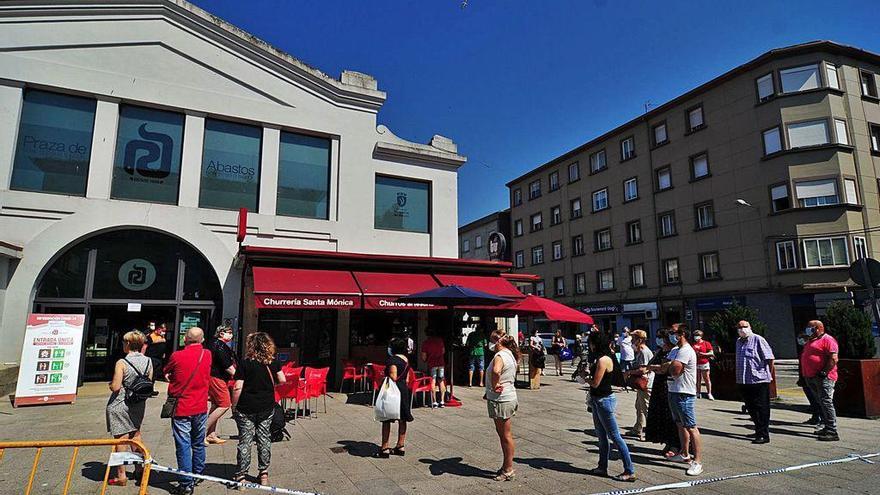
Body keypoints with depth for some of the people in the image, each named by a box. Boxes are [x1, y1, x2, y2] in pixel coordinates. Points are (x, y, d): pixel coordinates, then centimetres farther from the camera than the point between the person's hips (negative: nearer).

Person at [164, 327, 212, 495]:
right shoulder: (207, 355, -2)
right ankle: (198, 475, 32)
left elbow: (166, 372, 4)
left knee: (183, 446, 2)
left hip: (181, 408, -4)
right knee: (198, 444, 19)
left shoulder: (177, 356, -13)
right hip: (200, 407, 4)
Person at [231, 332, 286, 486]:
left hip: (246, 408, -3)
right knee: (264, 439, 12)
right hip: (267, 407, 3)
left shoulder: (245, 363, -10)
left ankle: (241, 475, 13)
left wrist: (234, 405, -2)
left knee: (245, 441, 7)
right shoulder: (274, 362, -1)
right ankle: (264, 473, 19)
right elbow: (282, 381, 3)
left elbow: (237, 388, -14)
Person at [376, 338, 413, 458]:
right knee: (402, 419, 12)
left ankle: (385, 448, -1)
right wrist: (404, 388, 21)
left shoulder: (392, 359, -15)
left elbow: (393, 377, -20)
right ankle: (401, 446, 20)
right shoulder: (406, 359, 11)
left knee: (386, 419, -2)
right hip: (404, 390, 9)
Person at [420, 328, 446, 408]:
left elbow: (424, 356, -6)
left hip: (432, 364, -3)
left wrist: (425, 361, 15)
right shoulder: (440, 340, 3)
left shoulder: (425, 343, -7)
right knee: (441, 382, 11)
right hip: (441, 363, 3)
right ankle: (442, 401, 11)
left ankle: (434, 402, 3)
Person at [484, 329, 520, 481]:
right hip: (508, 397, 10)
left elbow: (496, 371, -42)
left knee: (505, 436, 2)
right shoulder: (510, 354, 12)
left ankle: (509, 470, 14)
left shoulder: (500, 356, -20)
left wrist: (494, 386, -25)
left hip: (501, 400, -10)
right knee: (504, 434, 19)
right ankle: (507, 466, 30)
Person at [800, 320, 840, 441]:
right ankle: (827, 427, 23)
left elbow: (833, 359, -17)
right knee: (821, 403, 15)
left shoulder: (827, 340, -8)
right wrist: (805, 375, 19)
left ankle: (832, 432, -11)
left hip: (823, 377, -10)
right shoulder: (811, 341, 20)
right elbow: (806, 358, 26)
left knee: (826, 402, -12)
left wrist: (824, 372, -21)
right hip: (811, 377, 10)